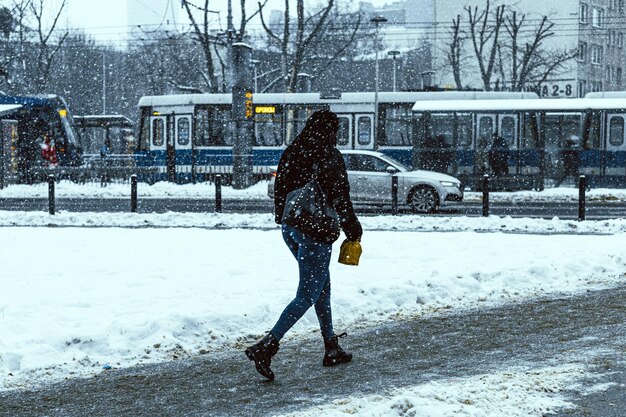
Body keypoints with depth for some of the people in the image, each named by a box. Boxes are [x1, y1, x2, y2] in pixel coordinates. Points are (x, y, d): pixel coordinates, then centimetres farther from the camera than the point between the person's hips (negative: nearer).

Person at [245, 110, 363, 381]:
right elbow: (340, 197, -10)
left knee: (323, 285, 21)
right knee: (308, 294, -5)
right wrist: (352, 229, 2)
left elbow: (279, 191, 12)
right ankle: (267, 345, -18)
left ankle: (332, 348, 27)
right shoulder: (330, 157, -12)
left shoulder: (291, 153, 8)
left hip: (290, 228, 8)